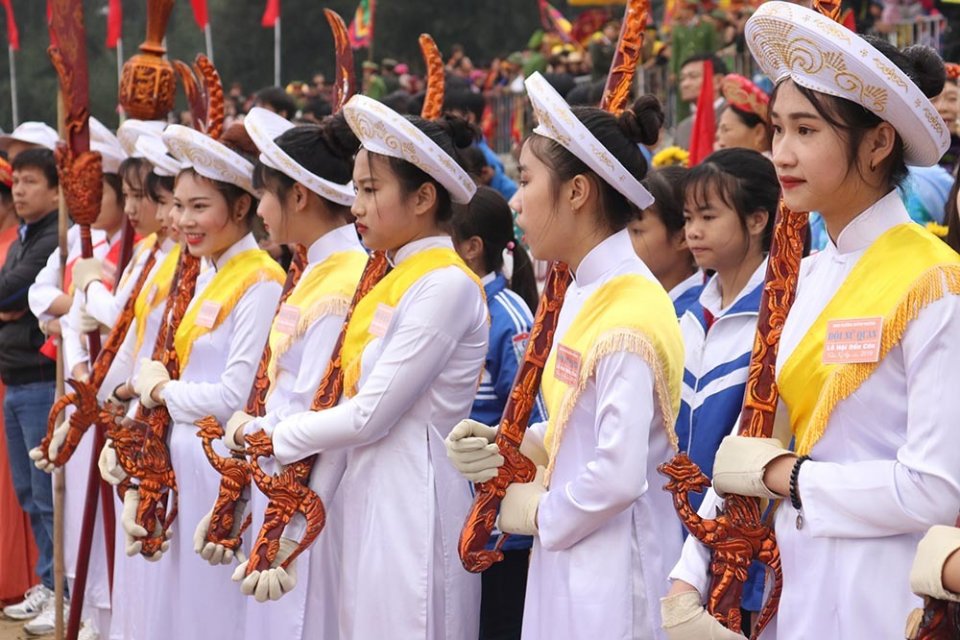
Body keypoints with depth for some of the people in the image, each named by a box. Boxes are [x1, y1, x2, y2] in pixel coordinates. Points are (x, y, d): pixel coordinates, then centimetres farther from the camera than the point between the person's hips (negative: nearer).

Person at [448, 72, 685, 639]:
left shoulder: (629, 312, -20)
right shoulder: (584, 295, 8)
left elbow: (620, 475, -27)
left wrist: (540, 513, -11)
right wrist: (506, 445, 2)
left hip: (611, 569, -9)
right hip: (567, 559, 9)